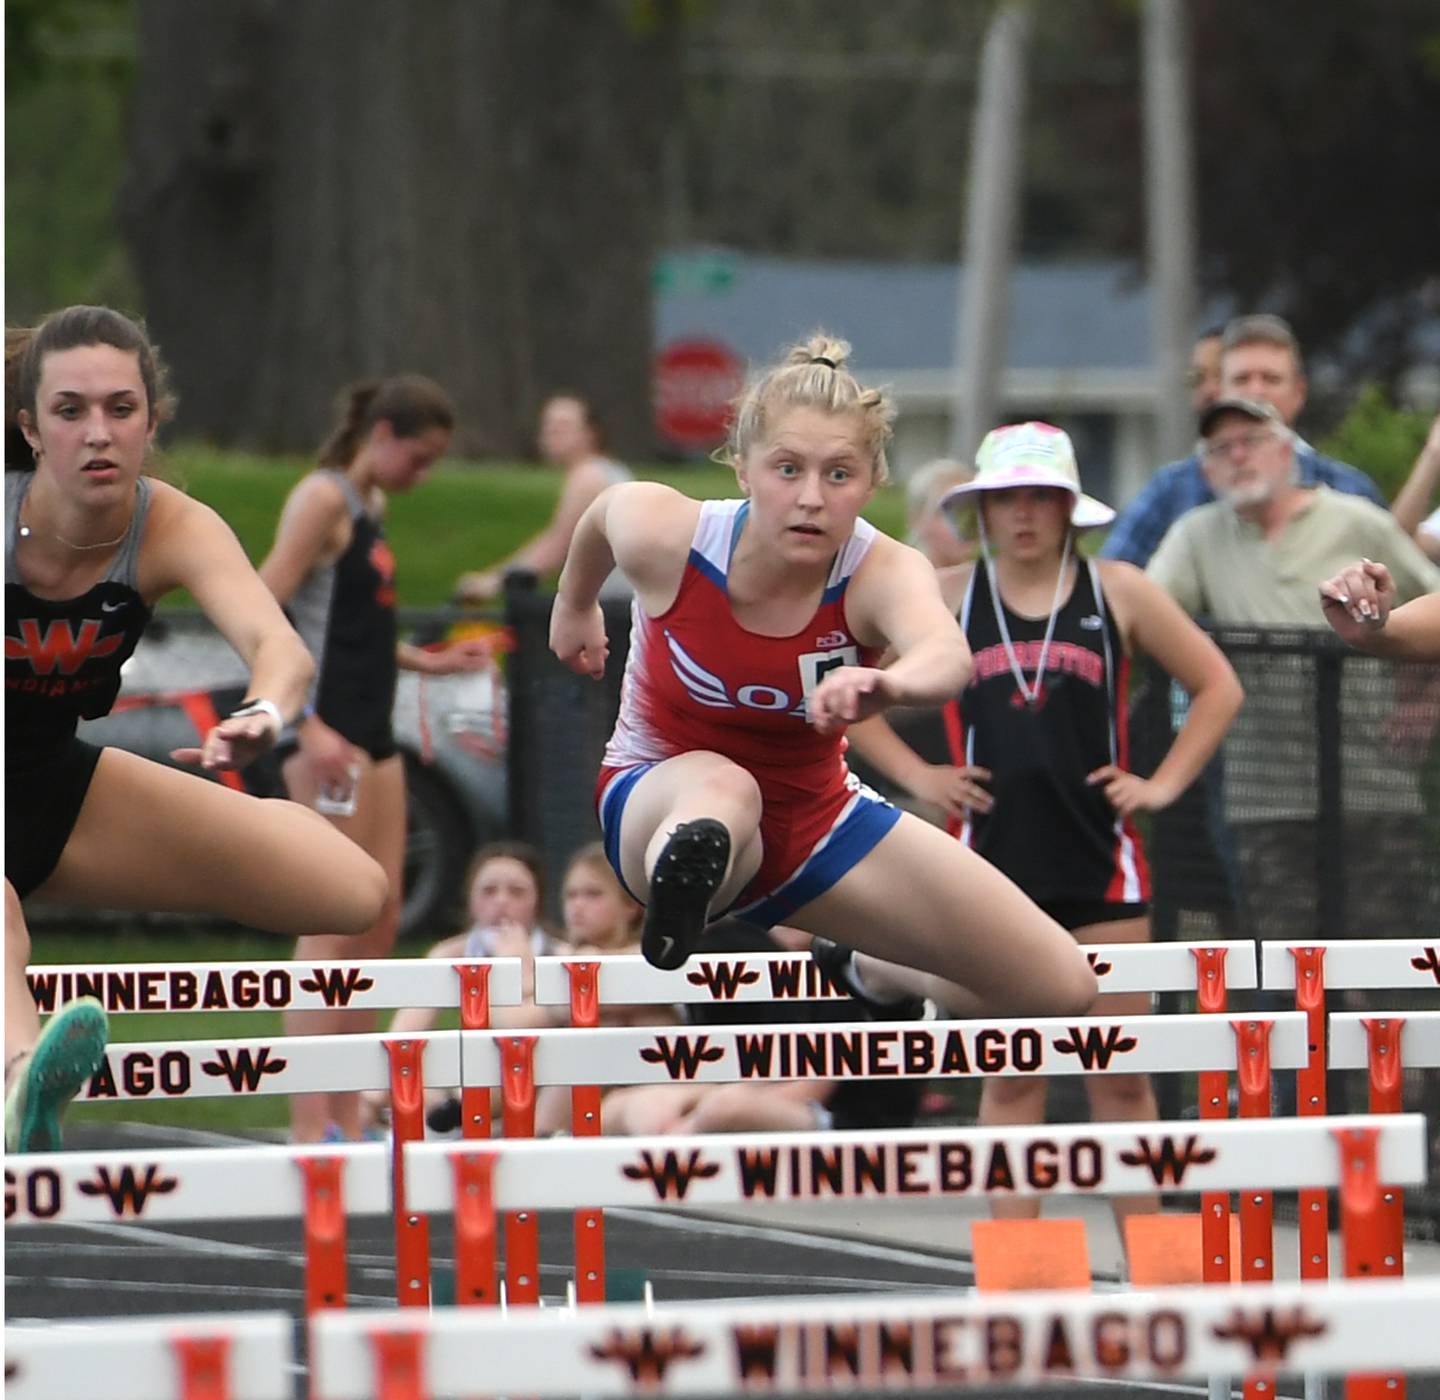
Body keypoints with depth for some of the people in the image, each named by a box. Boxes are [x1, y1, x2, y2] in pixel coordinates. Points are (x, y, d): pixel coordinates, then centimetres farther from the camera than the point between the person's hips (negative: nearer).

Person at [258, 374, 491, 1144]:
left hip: (369, 734, 10)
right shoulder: (324, 498, -9)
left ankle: (345, 1119, 14)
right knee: (330, 928, -11)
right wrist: (310, 726, -24)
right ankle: (311, 1127, -12)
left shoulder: (370, 506, 18)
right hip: (325, 735, -10)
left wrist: (430, 662, 18)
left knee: (378, 924, 9)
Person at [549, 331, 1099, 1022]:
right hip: (660, 802, -3)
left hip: (814, 814, 3)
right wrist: (574, 605, 22)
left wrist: (893, 681, -78)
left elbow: (948, 652, -53)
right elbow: (603, 511, 2)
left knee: (1062, 987, -1)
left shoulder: (882, 573, -27)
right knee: (723, 788, -41)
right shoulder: (664, 536, -26)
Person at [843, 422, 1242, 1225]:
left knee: (1121, 1070, 0)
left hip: (1100, 858, 0)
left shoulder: (1119, 593, 4)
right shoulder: (944, 601, 5)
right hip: (994, 857, 0)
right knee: (1009, 1075, 3)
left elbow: (1219, 687, 10)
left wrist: (1164, 783, 1)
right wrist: (914, 774, 2)